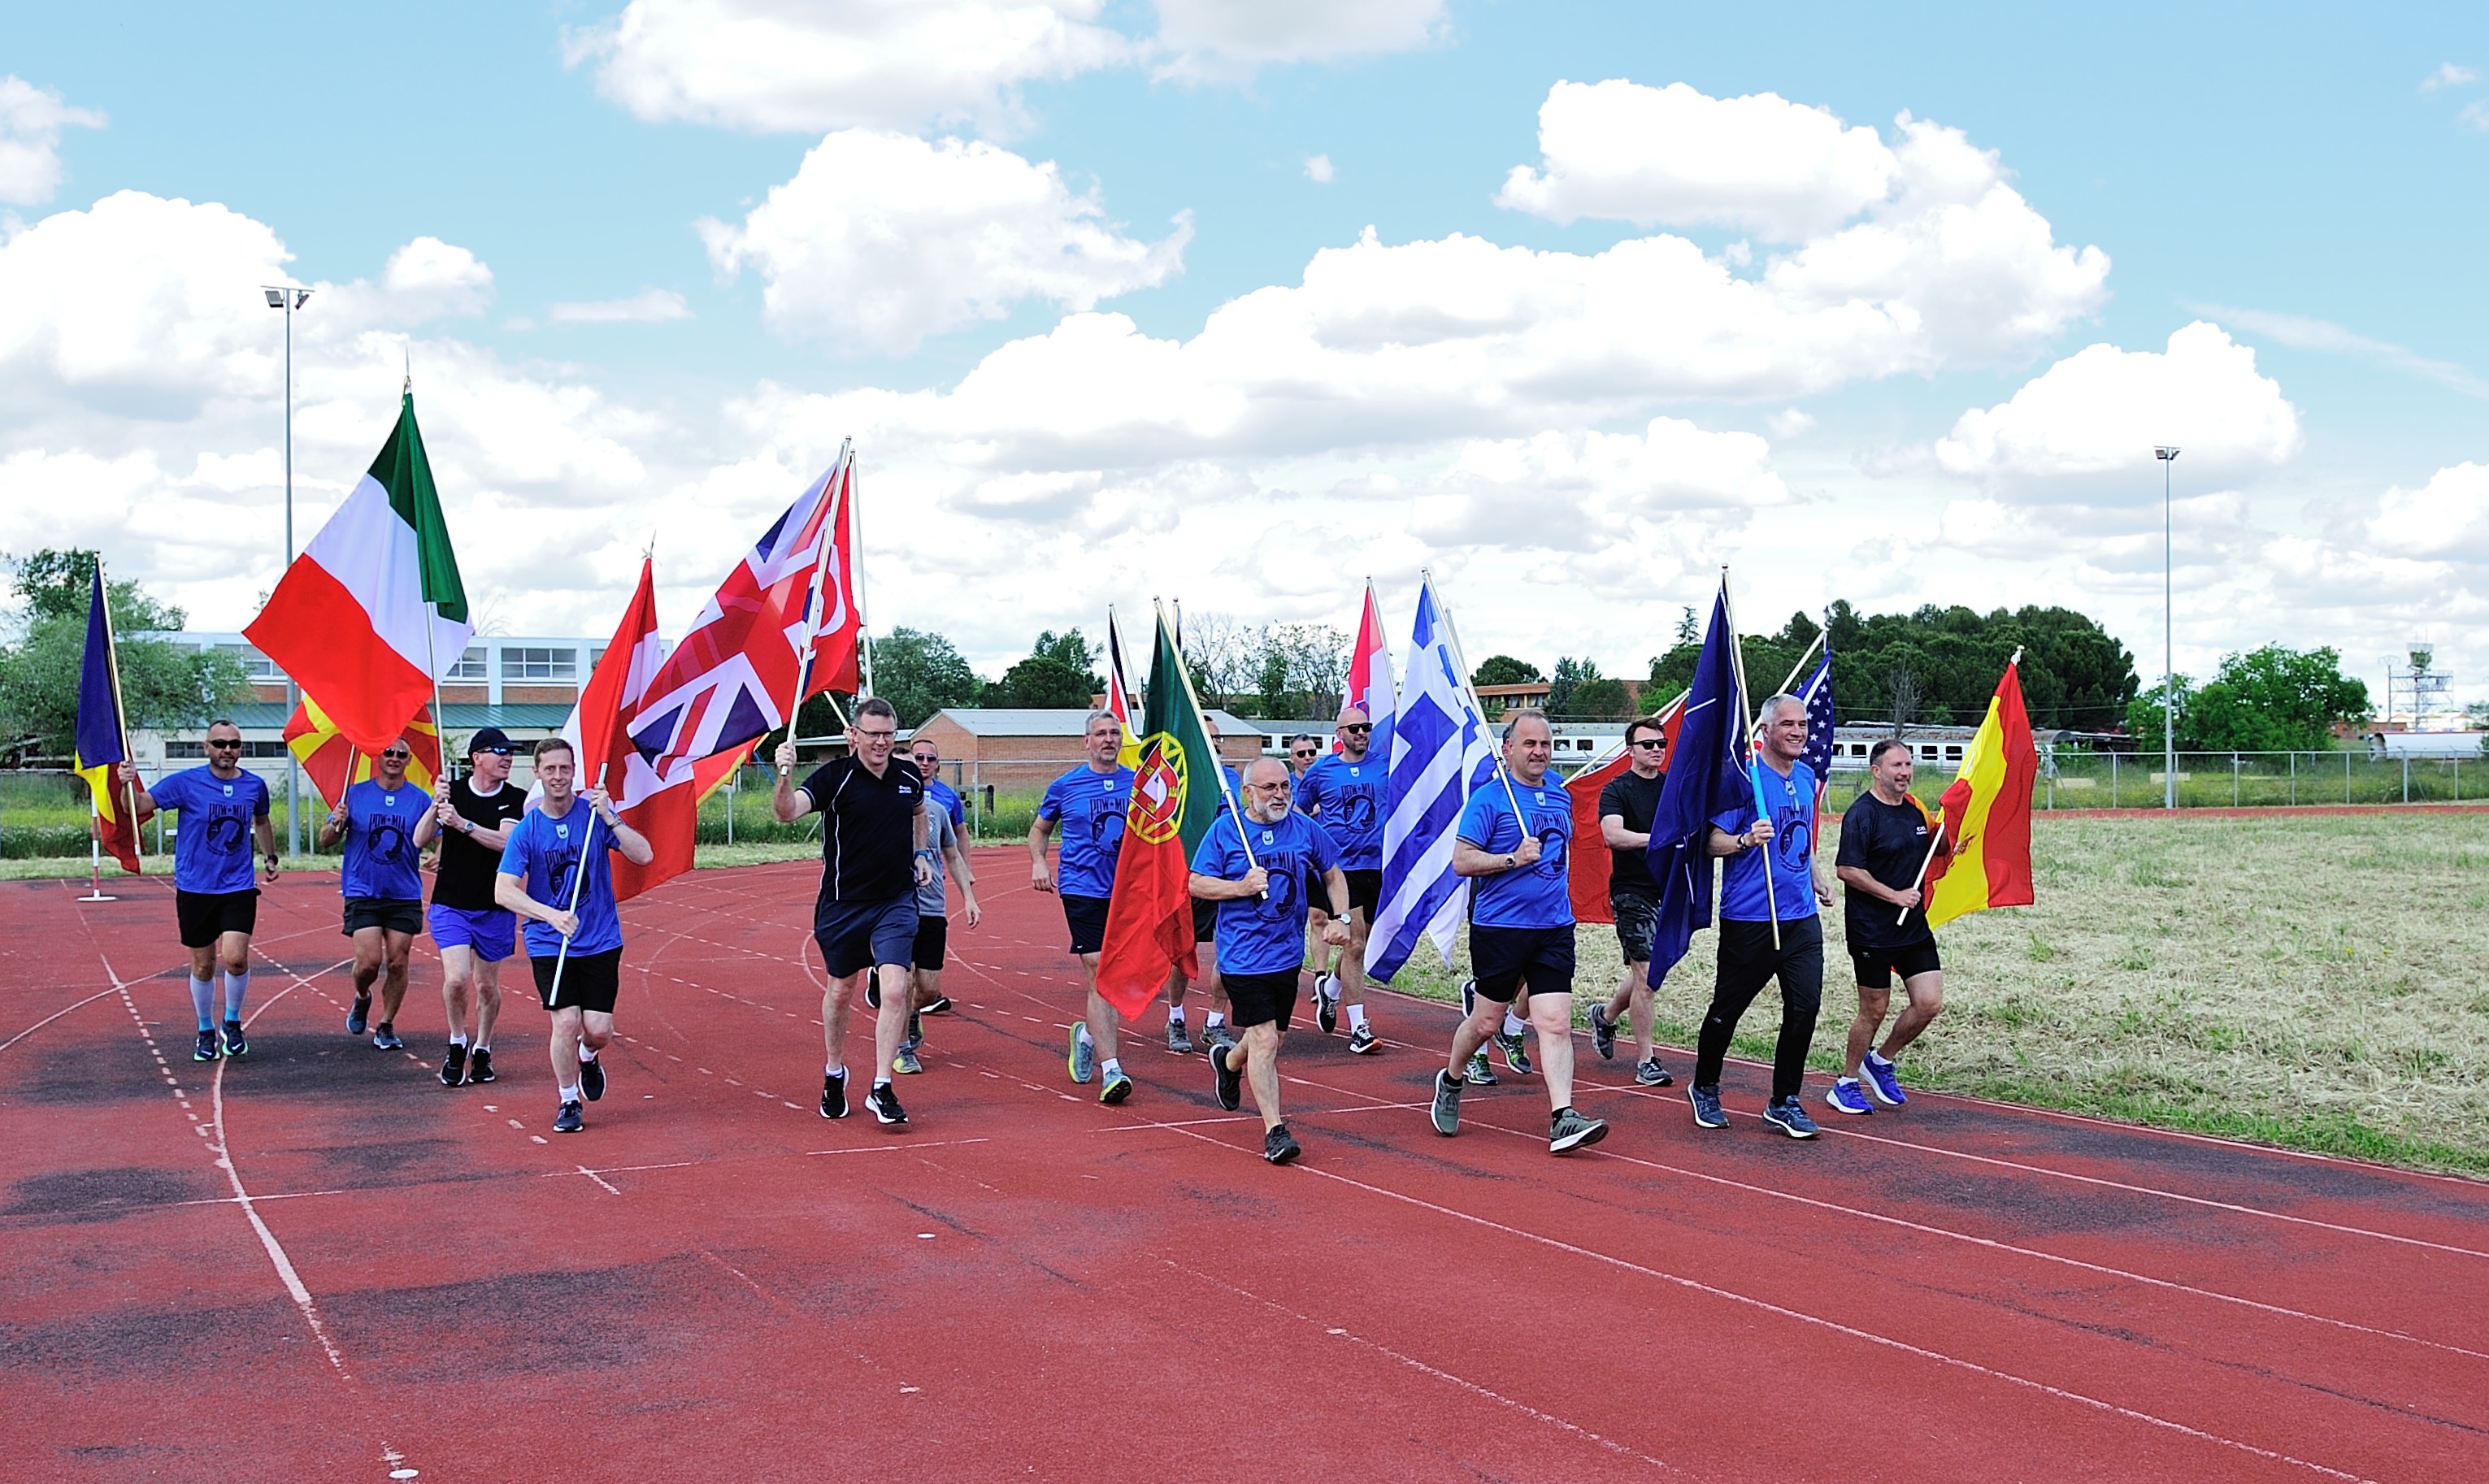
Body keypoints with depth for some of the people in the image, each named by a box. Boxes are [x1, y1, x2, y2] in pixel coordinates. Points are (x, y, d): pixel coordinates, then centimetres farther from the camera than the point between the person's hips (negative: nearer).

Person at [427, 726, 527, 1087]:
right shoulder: (453, 792, -3)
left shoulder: (516, 800, -3)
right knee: (456, 978, -16)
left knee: (487, 986, 10)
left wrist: (463, 824, -26)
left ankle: (482, 1050, 31)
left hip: (495, 909, 1)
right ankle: (457, 1043, 9)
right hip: (451, 905, -1)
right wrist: (436, 807, -23)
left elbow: (505, 841, -18)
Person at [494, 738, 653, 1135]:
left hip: (600, 941, 1)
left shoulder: (595, 814, -4)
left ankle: (587, 1058, 34)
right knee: (566, 1021, -12)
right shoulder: (526, 830, -7)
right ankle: (568, 1103, 11)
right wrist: (552, 915, -30)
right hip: (548, 943, -1)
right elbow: (504, 891, -15)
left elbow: (644, 855, -13)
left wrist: (609, 819, -26)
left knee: (599, 1030, -4)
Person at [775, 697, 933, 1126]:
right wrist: (784, 776, -50)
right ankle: (834, 1075, 36)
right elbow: (788, 812, -31)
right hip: (843, 903, -2)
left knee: (895, 990, -13)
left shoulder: (909, 775, 0)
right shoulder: (835, 777, -13)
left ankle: (881, 1089, -5)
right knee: (840, 990, 14)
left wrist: (920, 853, 13)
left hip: (896, 901, 2)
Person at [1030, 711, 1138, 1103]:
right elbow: (1039, 829, 16)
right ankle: (1111, 1069, -13)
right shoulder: (1065, 787, 3)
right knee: (1099, 974, -11)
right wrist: (1038, 863, -1)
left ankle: (1087, 1034, 38)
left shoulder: (1138, 785, 7)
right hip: (1082, 890, -3)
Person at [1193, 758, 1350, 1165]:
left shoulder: (1305, 829, 3)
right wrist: (1242, 887, -18)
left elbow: (1333, 874, 16)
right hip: (1243, 957, -4)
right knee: (1265, 1040, -12)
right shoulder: (1225, 830, -6)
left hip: (1288, 953, 4)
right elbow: (1196, 885, -4)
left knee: (1270, 1038, 17)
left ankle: (1228, 1061, 51)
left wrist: (1341, 917, 2)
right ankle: (1274, 1131, -6)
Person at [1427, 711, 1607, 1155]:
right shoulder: (1489, 797, -9)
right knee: (1487, 1020, 7)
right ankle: (1450, 1082, 34)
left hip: (1554, 928, 4)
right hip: (1499, 928, -4)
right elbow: (1461, 861, -13)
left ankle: (1563, 1119, -9)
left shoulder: (1559, 792, 12)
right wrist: (1514, 859, -22)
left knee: (1556, 1022, -6)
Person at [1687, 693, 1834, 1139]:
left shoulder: (1806, 776, 12)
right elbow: (1712, 842, -12)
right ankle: (1705, 1089, 26)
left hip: (1801, 916, 6)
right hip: (1749, 917, -6)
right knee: (1728, 1007, 5)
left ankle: (1784, 1102, 10)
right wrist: (1746, 840, -29)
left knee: (1805, 1006, -1)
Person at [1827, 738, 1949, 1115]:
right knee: (1874, 1010, 2)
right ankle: (1847, 1084, 20)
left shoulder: (1914, 810, 11)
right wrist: (1894, 895, -19)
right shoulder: (1862, 814, -13)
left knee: (1929, 1003, 0)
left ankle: (1881, 1062, 23)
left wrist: (1947, 836, 5)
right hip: (1872, 931, -7)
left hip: (1915, 926, 7)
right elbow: (1846, 869, -19)